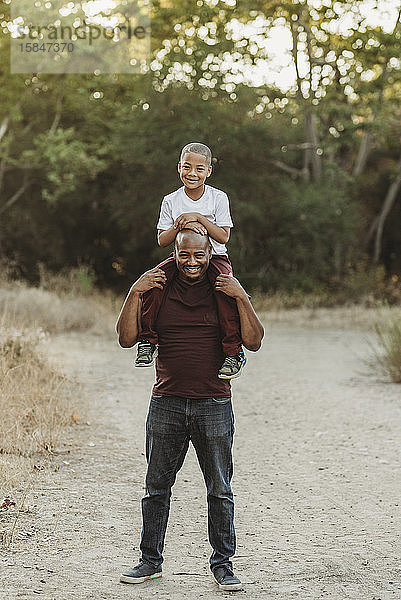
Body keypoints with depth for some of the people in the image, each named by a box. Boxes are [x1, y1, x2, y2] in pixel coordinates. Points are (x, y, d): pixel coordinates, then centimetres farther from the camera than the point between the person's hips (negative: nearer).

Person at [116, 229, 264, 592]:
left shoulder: (226, 292, 3)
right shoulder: (158, 291, 5)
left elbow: (254, 342, -5)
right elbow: (127, 338, -1)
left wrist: (242, 298, -16)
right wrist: (134, 293, -10)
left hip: (214, 405, -1)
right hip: (166, 403, 1)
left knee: (220, 490, 3)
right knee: (157, 487, 8)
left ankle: (222, 564, 14)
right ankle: (151, 560, 20)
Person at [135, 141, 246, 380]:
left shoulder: (218, 198, -3)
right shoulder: (171, 201, 2)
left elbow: (223, 237, -11)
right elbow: (162, 241, -1)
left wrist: (198, 218, -21)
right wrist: (179, 226, -20)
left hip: (215, 257, -2)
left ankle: (234, 352, -28)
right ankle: (148, 339, -16)